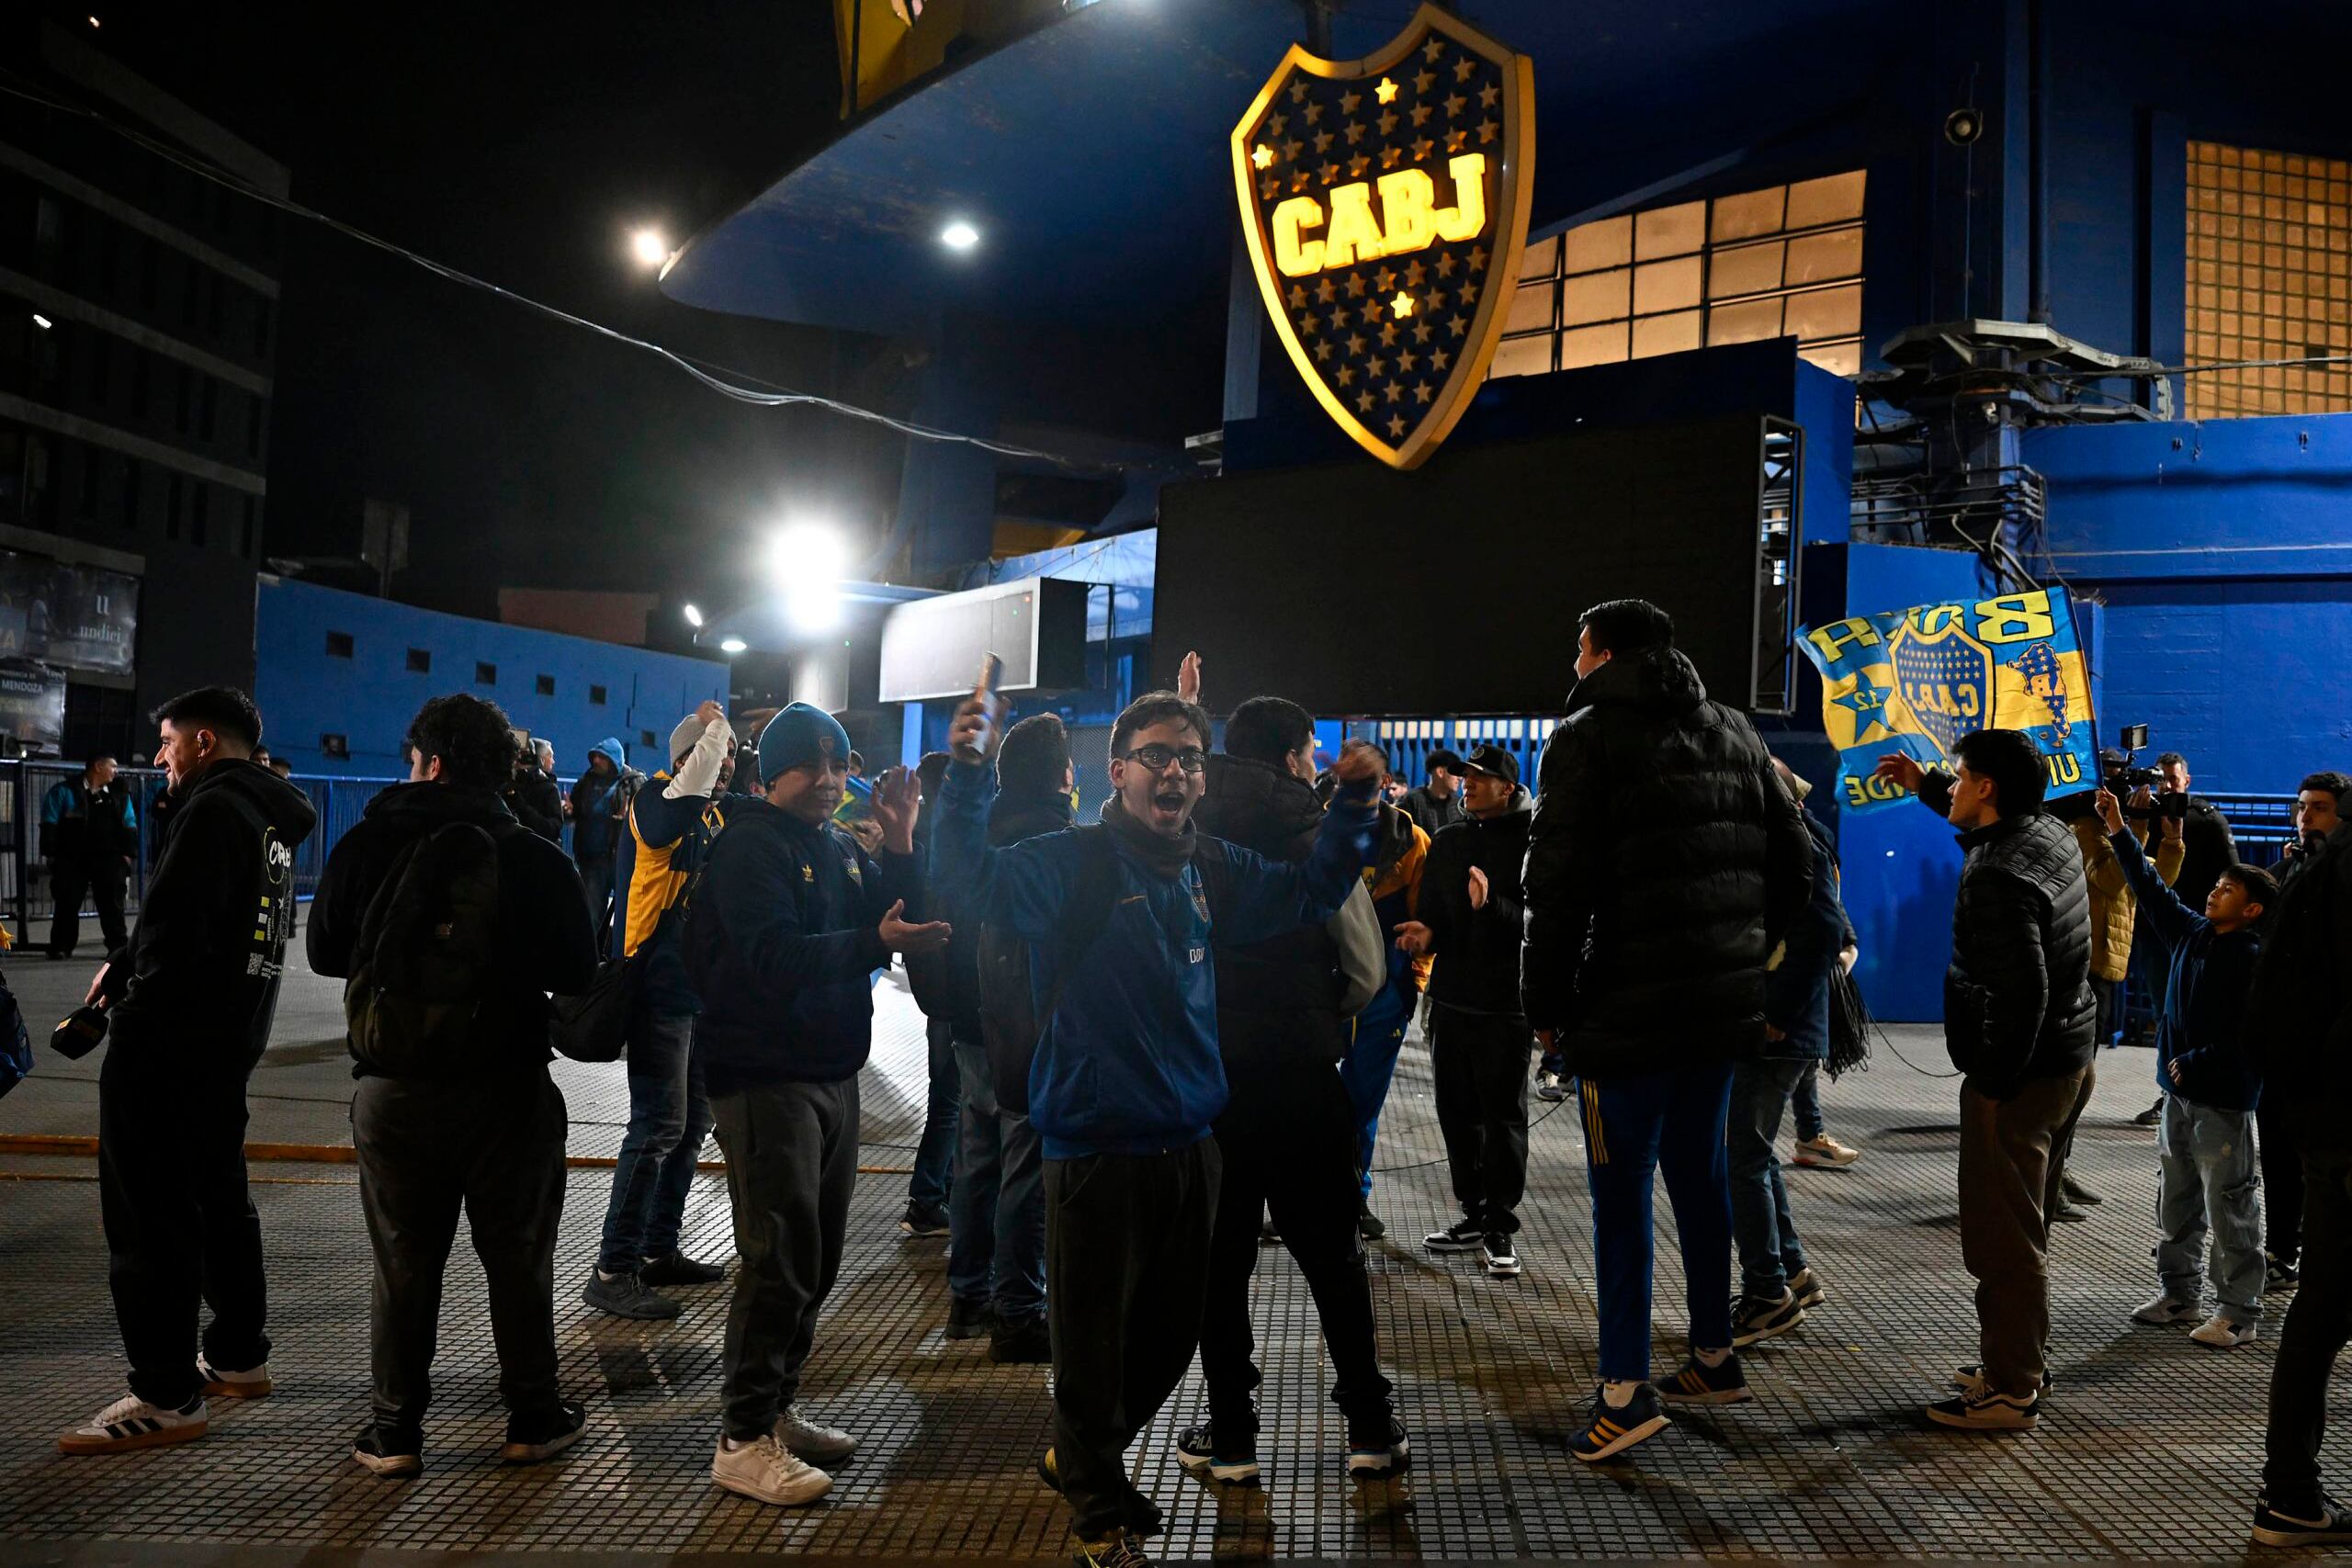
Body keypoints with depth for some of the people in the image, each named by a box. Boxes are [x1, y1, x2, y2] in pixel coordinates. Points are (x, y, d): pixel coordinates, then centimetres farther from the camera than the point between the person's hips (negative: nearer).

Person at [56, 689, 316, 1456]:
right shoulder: (271, 820, 14)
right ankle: (238, 1357, 29)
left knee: (148, 1216, -3)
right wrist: (128, 968, 8)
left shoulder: (214, 810, -15)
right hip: (231, 1040, 10)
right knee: (218, 1196, 19)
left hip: (166, 1045, -10)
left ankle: (167, 1397, 2)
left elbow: (174, 926, -21)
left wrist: (124, 977, -5)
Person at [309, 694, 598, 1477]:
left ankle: (395, 1430, 19)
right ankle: (533, 1418, 19)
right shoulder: (537, 860, -7)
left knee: (403, 1263, 12)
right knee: (518, 1258, 11)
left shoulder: (369, 844, -5)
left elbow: (325, 953, 5)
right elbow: (576, 976, -2)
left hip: (393, 1088, 1)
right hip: (507, 1089, -1)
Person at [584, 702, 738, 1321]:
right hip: (659, 988, -9)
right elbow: (691, 786, -34)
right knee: (658, 1126, -10)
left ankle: (658, 1250, 28)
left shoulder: (717, 814, 14)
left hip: (698, 990, 10)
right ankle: (613, 1271, -3)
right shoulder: (657, 801, -12)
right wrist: (714, 725, -21)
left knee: (692, 1123, 15)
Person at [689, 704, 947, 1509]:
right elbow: (772, 957, -25)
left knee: (816, 1259, 14)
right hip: (766, 1077, -8)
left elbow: (892, 921, 6)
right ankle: (742, 1440, 6)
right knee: (780, 1261, -6)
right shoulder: (751, 845, -11)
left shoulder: (842, 847, 13)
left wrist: (899, 844, -6)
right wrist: (874, 941, -36)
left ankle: (777, 1409, 28)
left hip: (832, 1072, 8)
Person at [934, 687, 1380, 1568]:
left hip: (1189, 1146, 7)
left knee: (1171, 1332, 20)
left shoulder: (1212, 870, 7)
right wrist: (969, 773, -36)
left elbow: (1310, 892, 18)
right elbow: (977, 877, -22)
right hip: (1096, 1151, -6)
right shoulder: (1073, 865, -11)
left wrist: (1353, 804, 4)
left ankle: (1077, 1458, 45)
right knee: (1095, 1345, 7)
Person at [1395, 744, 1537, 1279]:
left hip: (1505, 1003, -6)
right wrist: (1427, 934, -5)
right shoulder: (1447, 842, 11)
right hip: (1451, 996, 6)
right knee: (1457, 1111, 13)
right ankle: (1474, 1214, 25)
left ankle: (1500, 1228, 11)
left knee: (1503, 1116, 1)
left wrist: (1491, 905, -31)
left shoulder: (1529, 843, -9)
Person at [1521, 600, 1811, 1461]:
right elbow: (1792, 857, 14)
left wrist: (1546, 1004, -6)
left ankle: (1626, 1390, -1)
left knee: (1622, 1190, -2)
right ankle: (1716, 1357, 28)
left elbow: (1558, 882, -13)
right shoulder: (1732, 732, 14)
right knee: (1700, 1174, 17)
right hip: (1723, 1003, 7)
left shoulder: (1588, 735, -7)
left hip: (1628, 1009, -7)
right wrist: (1748, 952, 18)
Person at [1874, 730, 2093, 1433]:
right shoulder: (2050, 834, 6)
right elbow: (1987, 820, 32)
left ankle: (2011, 1391, 6)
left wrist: (1994, 1084, -20)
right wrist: (1924, 785, 28)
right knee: (2025, 1229, 21)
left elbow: (2021, 993, -27)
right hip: (2069, 1060, 10)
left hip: (2020, 1077, -10)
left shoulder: (1995, 876, -23)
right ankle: (2020, 1361, 33)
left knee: (2002, 1238, -1)